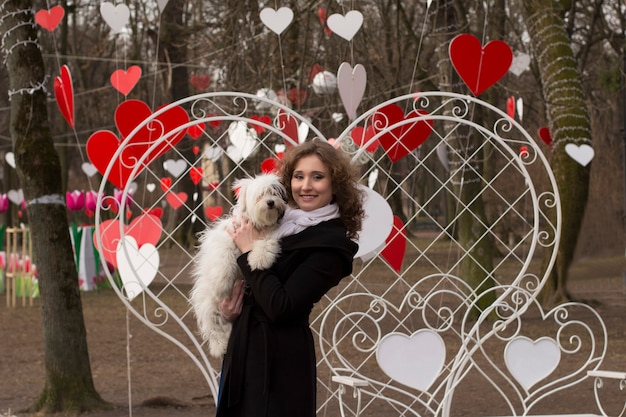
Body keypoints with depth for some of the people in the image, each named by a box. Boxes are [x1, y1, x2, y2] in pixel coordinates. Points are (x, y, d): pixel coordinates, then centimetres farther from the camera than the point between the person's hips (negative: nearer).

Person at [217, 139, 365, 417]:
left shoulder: (331, 243, -15)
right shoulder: (286, 223, 7)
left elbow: (281, 307, -22)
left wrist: (249, 252, -14)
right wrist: (232, 302, -6)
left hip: (278, 359, -8)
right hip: (246, 345, 8)